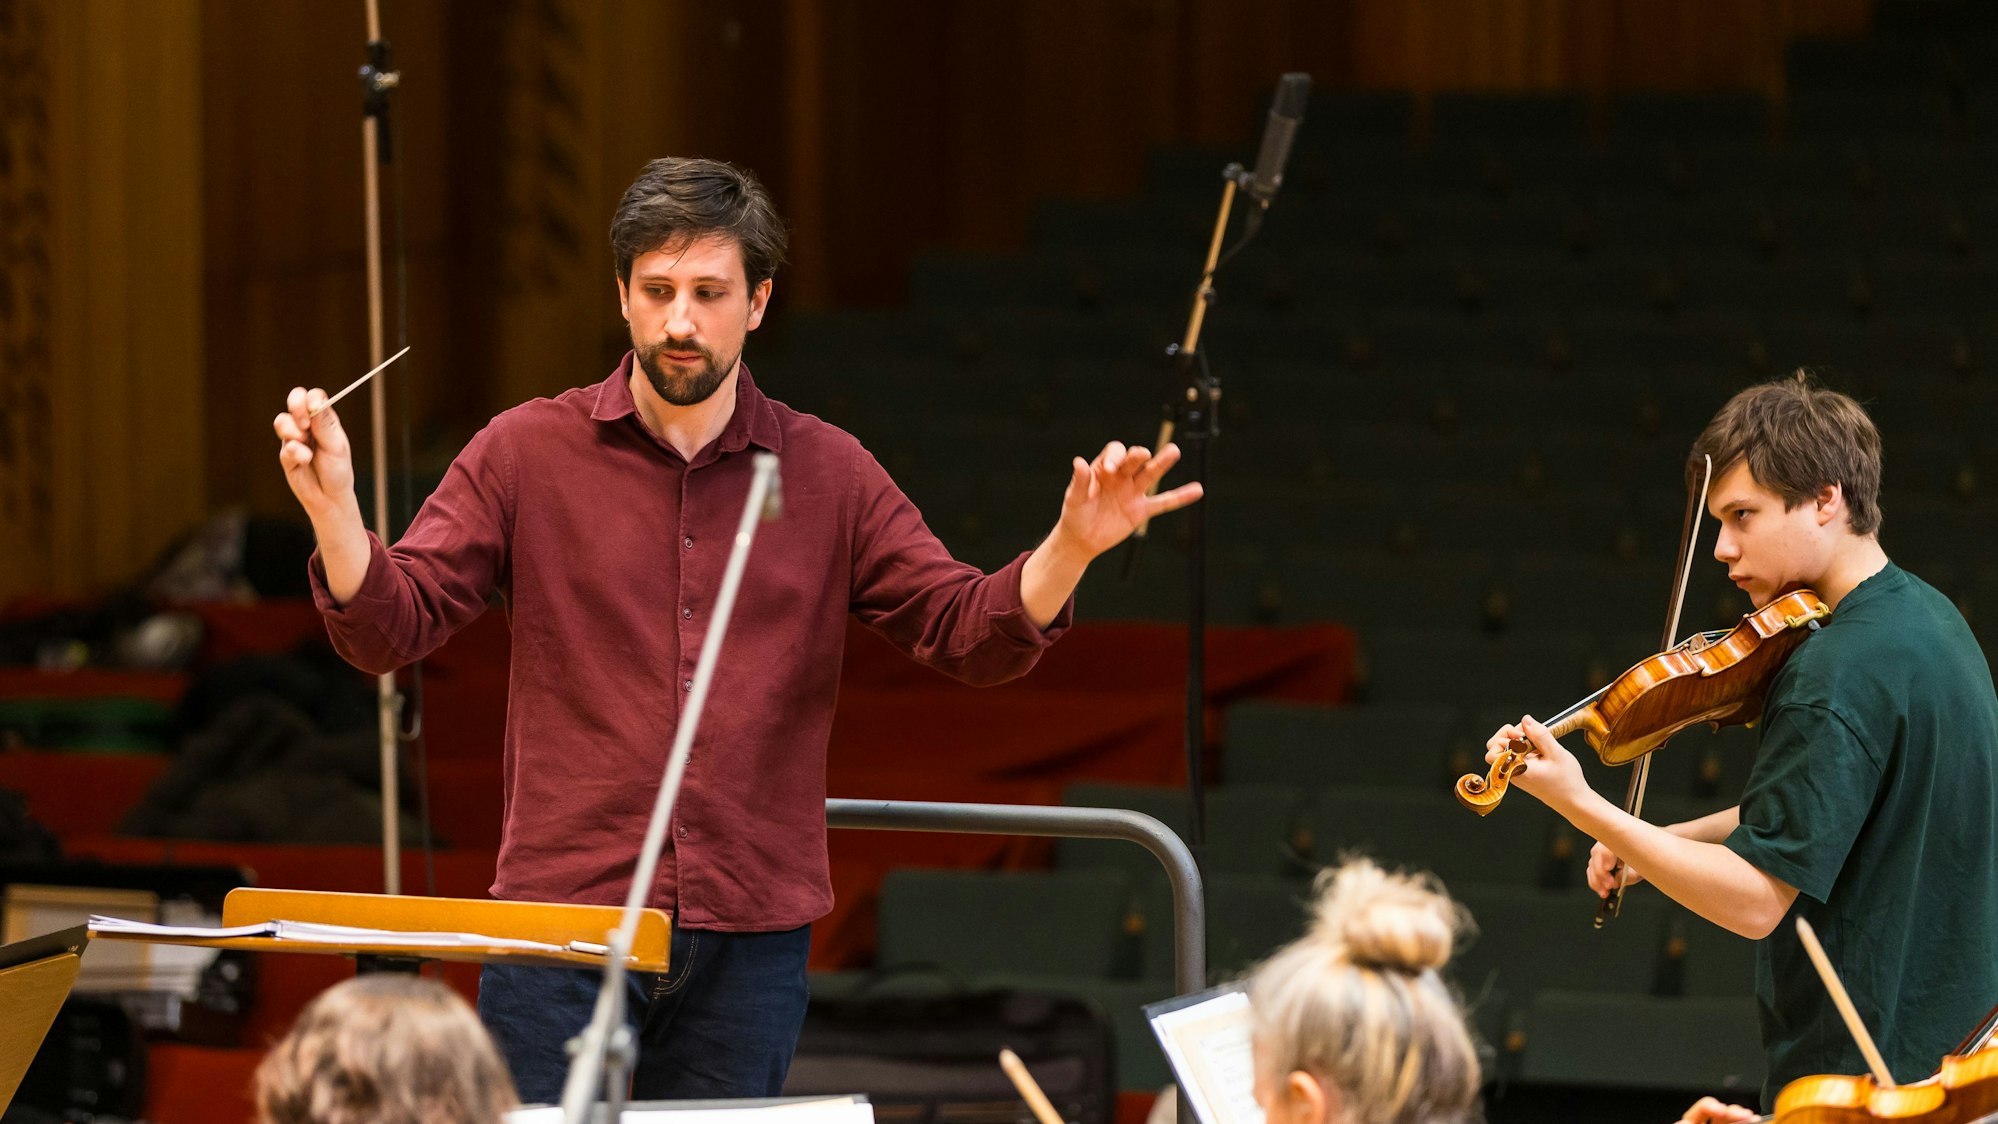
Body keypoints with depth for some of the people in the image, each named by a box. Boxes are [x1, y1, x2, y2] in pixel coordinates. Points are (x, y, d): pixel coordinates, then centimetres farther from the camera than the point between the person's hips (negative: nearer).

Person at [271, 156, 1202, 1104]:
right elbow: (389, 630, -2)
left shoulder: (829, 474, 8)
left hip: (750, 940, 2)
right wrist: (334, 513, -22)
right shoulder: (525, 453, 3)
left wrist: (1070, 551, -16)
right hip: (562, 919, -2)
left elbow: (968, 634, 4)